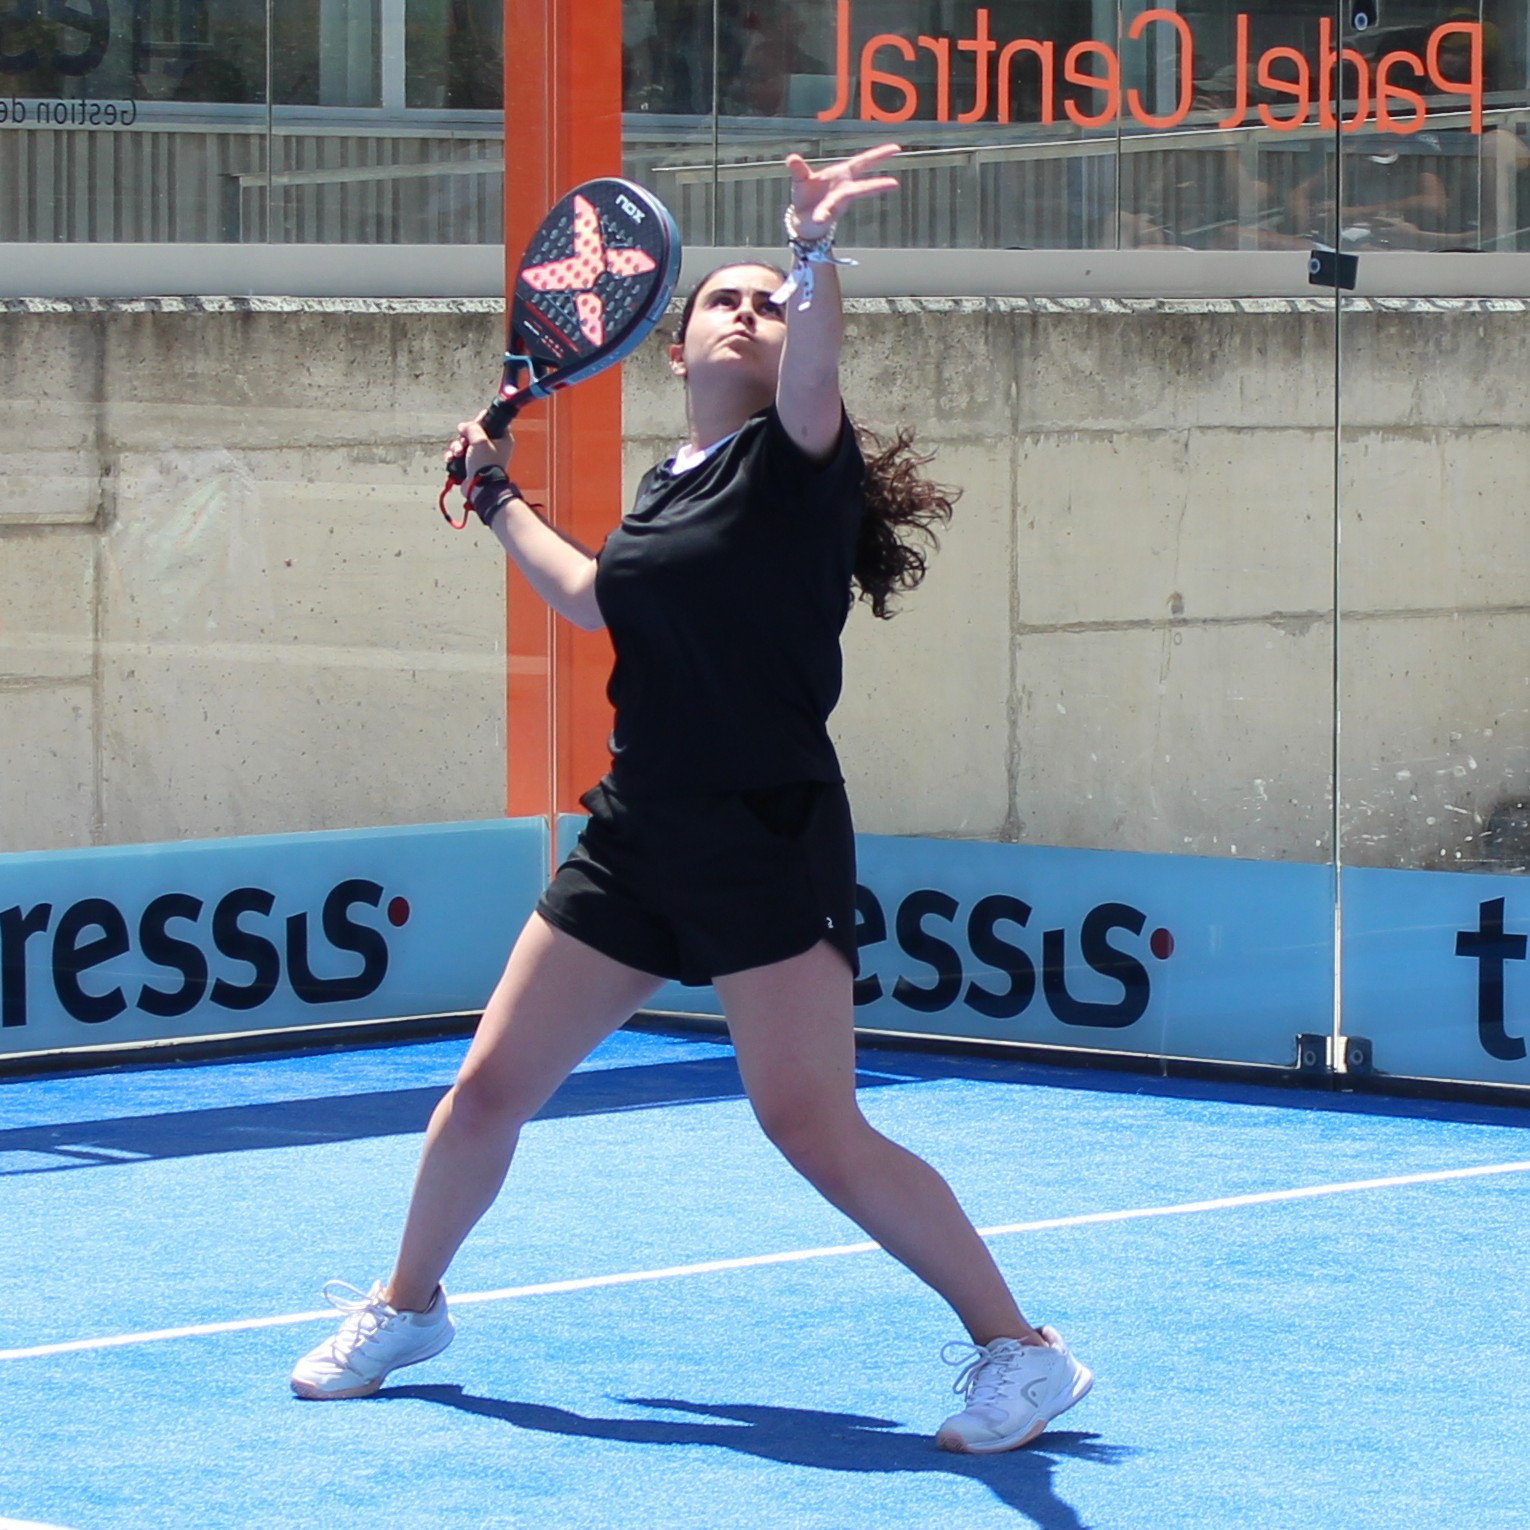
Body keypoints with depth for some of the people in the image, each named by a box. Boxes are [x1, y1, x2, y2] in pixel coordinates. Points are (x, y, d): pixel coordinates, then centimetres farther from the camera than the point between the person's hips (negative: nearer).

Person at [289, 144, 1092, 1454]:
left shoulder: (794, 460, -6)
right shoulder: (669, 487, 14)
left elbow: (813, 369, -31)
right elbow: (595, 600, 35)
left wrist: (813, 254, -49)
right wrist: (498, 499, 39)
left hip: (769, 844, -7)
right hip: (635, 839, 7)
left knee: (815, 1127, -14)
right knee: (489, 1088, 11)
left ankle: (1020, 1351, -3)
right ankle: (407, 1307, 34)